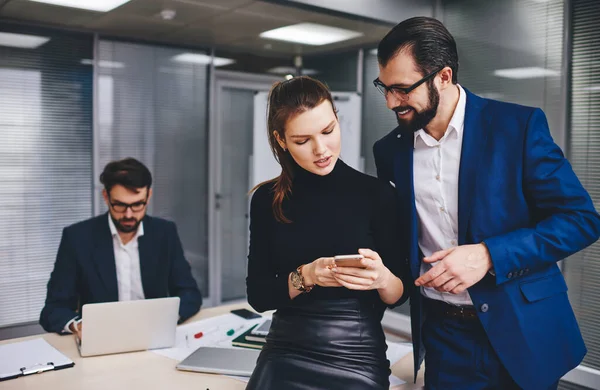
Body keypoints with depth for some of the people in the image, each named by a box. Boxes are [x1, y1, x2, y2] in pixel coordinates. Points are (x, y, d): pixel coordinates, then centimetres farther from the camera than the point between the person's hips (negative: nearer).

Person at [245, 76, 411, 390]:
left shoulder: (377, 193, -6)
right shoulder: (267, 199, 0)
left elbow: (400, 294, -1)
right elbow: (257, 295, 0)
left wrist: (382, 278, -22)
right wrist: (305, 276, -18)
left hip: (357, 358, -1)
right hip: (285, 353, 2)